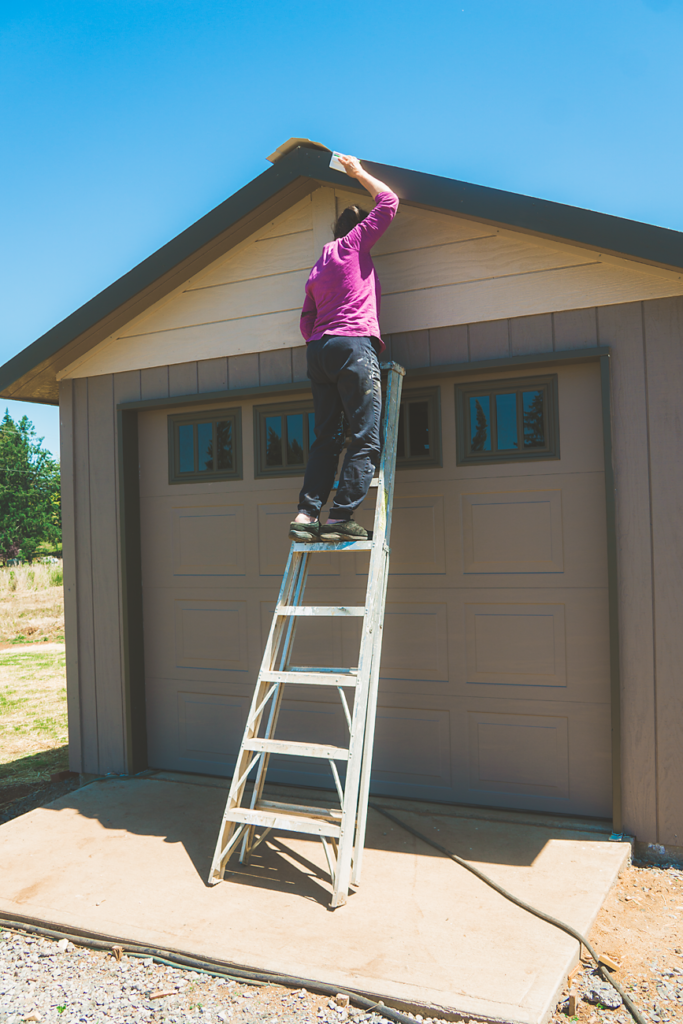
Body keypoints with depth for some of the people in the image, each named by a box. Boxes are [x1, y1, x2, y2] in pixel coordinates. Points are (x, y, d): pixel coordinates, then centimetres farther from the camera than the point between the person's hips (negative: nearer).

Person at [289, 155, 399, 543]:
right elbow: (389, 201, 11)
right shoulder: (354, 244, 8)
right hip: (355, 345, -7)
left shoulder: (317, 269, 25)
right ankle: (340, 518, -16)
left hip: (318, 350, 8)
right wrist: (360, 173, 23)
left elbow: (307, 320, 23)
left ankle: (307, 514, -2)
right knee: (367, 438, -9)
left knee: (327, 437, 7)